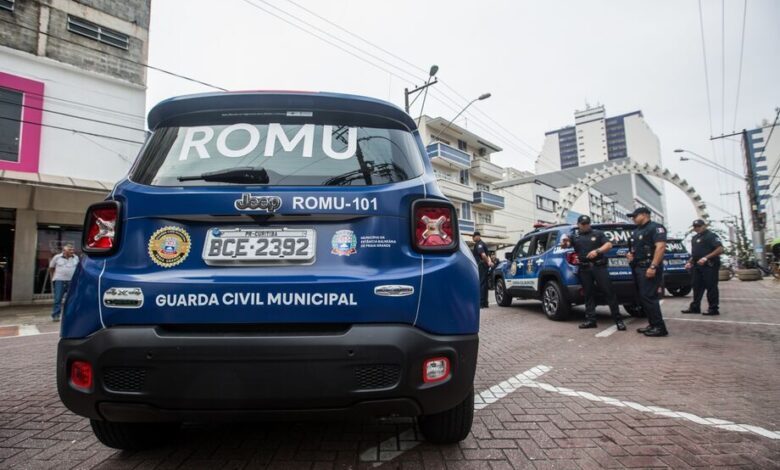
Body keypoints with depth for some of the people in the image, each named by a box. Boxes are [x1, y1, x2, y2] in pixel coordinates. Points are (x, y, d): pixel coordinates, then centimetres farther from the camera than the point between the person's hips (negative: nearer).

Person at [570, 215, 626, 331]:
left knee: (609, 292, -5)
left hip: (599, 267, -2)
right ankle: (590, 320, 10)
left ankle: (618, 320, 0)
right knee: (588, 294, 6)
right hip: (584, 269, 2)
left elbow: (609, 245, 2)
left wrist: (597, 251, -17)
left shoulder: (598, 233, 10)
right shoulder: (575, 236, 14)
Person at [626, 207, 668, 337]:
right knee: (643, 297, 11)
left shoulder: (655, 228, -8)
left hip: (648, 268, -10)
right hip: (638, 267, 10)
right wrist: (630, 253, 9)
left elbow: (660, 247, -20)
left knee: (649, 297, -11)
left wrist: (653, 266, -27)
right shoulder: (637, 230, 20)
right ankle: (653, 324, 18)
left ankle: (659, 327, -5)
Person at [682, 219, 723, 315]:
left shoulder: (711, 236, -6)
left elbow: (720, 249, -16)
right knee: (697, 287, 10)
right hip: (697, 266, 8)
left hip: (709, 265, -8)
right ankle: (695, 307, 15)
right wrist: (689, 262, 14)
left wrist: (705, 258, -23)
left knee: (711, 287, -4)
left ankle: (713, 308, 1)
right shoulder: (694, 238, 19)